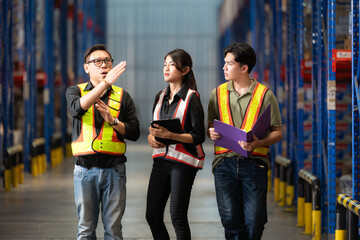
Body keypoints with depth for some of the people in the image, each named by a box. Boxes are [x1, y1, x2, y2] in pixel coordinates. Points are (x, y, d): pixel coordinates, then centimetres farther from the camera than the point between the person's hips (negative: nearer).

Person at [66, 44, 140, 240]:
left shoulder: (122, 96, 11)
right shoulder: (75, 91, 6)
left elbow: (134, 132, 5)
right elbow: (77, 108, -19)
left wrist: (113, 121, -13)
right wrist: (105, 82, -27)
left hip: (114, 169, 1)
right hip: (85, 169, -1)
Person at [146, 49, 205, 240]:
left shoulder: (191, 98, -7)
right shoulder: (160, 97, 14)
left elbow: (198, 136, -11)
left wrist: (169, 135, -21)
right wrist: (151, 137, -1)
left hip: (183, 161, -7)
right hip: (161, 159, 7)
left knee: (177, 217, -7)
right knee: (152, 216, 5)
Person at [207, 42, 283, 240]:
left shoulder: (265, 95, 2)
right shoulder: (218, 94, 11)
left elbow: (277, 132, 2)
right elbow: (210, 126, 19)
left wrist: (258, 143, -18)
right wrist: (211, 133, -6)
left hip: (254, 162, -2)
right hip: (225, 162, 2)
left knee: (254, 222, -3)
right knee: (230, 219, 1)